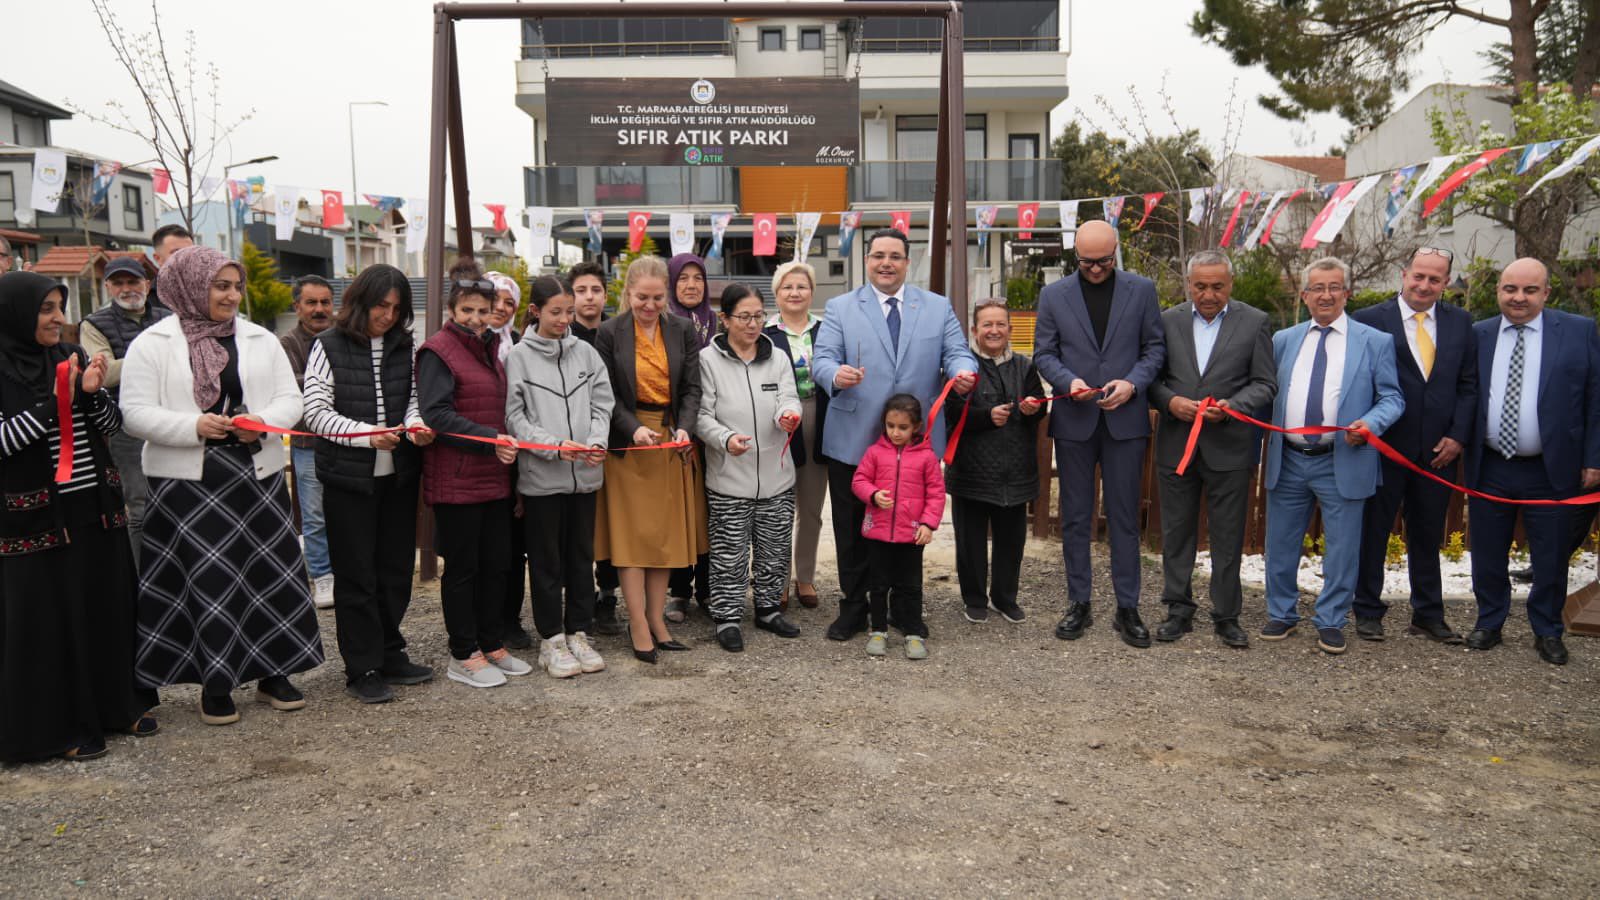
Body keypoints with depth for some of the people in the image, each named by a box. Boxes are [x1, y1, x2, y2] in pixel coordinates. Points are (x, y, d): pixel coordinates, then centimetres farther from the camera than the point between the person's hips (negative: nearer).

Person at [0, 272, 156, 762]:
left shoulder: (75, 358, 7)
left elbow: (112, 426, 6)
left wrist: (93, 392, -12)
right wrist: (55, 401, -19)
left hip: (96, 509, 5)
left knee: (108, 606, 12)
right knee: (48, 619, 3)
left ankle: (118, 704, 26)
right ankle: (61, 725, 16)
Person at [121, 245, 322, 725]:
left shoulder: (260, 340, 9)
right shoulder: (153, 344, -1)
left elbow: (290, 399, 7)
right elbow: (135, 413, -6)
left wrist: (263, 421, -14)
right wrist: (193, 426, -20)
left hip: (256, 474, 3)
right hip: (187, 482, -3)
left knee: (269, 571, 6)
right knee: (206, 578, -1)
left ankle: (273, 673, 20)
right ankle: (215, 684, 13)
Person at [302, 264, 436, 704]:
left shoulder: (406, 345, 7)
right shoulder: (329, 346, -4)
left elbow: (413, 398, 10)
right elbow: (315, 411, -8)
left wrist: (415, 425, -12)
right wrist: (366, 434, -20)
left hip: (399, 474, 4)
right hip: (348, 477, -4)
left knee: (396, 568, 11)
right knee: (356, 573, 3)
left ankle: (390, 654, 26)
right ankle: (363, 669, 11)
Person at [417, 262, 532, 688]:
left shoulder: (489, 348, 17)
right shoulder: (438, 350, -9)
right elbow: (436, 414, -19)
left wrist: (506, 443, 12)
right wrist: (490, 440, -25)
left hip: (494, 477, 8)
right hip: (455, 480, -8)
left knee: (496, 563, 12)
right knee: (462, 567, 1)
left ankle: (492, 646, 24)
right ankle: (463, 656, 12)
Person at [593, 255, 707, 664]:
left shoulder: (682, 330, 3)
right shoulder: (610, 333, -4)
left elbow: (692, 388, 2)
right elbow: (607, 395, -5)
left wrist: (684, 428, -15)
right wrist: (634, 429, -20)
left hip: (672, 440, 3)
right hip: (626, 442, -3)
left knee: (667, 531, 5)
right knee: (632, 532, -2)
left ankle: (657, 618, 13)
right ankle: (639, 625, 2)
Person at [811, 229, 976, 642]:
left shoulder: (938, 307, 9)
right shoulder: (840, 308, 4)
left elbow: (956, 353, 0)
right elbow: (822, 358, -7)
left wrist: (963, 373, -24)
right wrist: (836, 375, -31)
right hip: (853, 441, -1)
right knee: (852, 530, 7)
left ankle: (906, 608, 28)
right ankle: (853, 608, 22)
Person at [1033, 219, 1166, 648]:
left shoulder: (1142, 290, 3)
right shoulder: (1053, 295, 4)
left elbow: (1155, 346, 4)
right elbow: (1043, 353, 4)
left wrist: (1133, 382, -13)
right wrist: (1069, 380, -14)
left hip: (1125, 419, 0)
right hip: (1074, 420, 1)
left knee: (1124, 516, 4)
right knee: (1075, 516, 7)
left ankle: (1127, 609, 12)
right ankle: (1078, 604, 17)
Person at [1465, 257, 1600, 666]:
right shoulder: (1477, 335, 3)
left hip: (1551, 470, -1)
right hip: (1489, 468, 2)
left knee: (1552, 558, 9)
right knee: (1487, 555, 11)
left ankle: (1547, 632, 25)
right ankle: (1489, 624, 27)